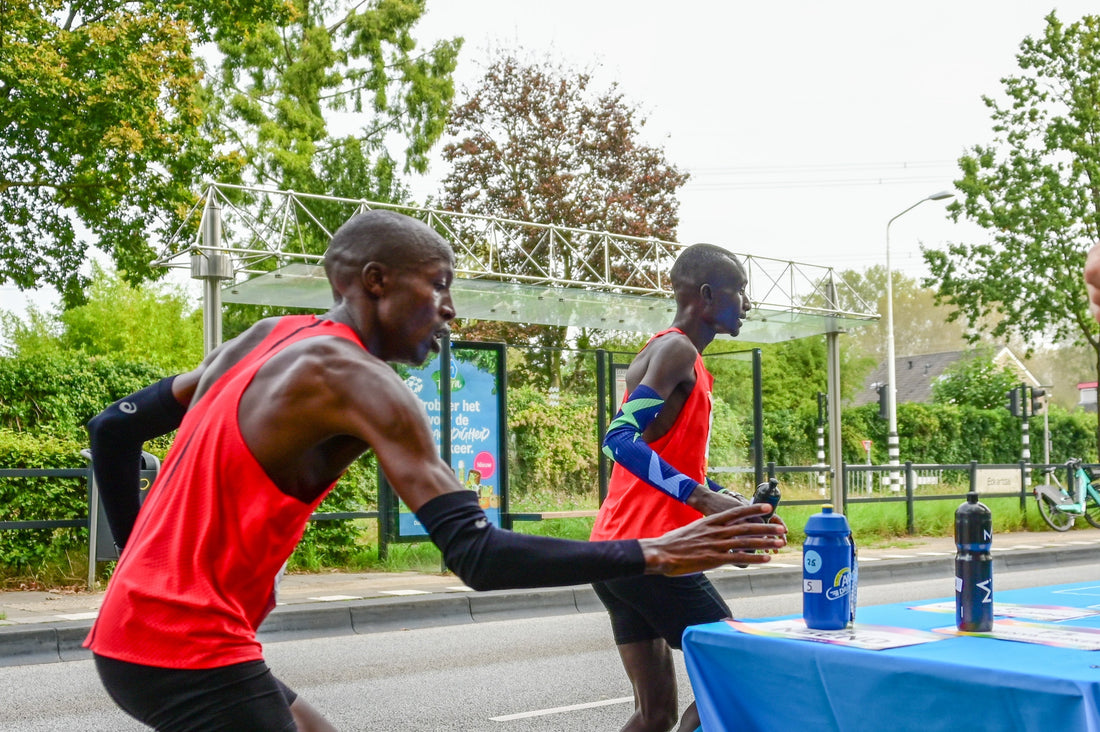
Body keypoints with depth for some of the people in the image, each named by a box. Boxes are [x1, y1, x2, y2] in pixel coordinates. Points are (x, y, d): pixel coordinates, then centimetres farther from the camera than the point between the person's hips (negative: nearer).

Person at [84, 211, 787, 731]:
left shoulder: (265, 338, 10)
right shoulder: (359, 380, -17)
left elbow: (115, 428, 18)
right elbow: (482, 559, -24)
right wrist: (652, 556, -22)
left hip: (134, 625, 10)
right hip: (189, 651, -10)